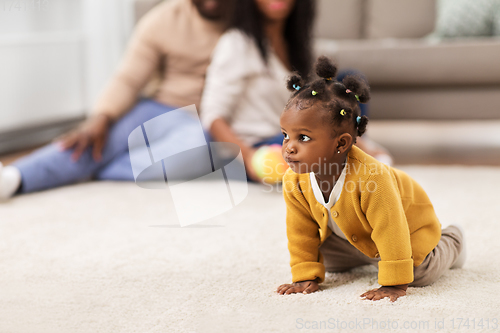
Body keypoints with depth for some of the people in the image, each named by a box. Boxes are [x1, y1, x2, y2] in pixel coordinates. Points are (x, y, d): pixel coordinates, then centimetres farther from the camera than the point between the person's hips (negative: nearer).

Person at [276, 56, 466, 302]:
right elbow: (301, 233, -13)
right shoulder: (294, 181, -28)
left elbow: (391, 231, -41)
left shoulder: (370, 176, -47)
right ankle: (369, 256, 34)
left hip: (408, 220, -5)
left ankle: (450, 242, 18)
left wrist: (394, 285, -37)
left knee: (421, 274, -15)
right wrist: (306, 277, -13)